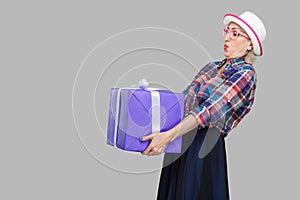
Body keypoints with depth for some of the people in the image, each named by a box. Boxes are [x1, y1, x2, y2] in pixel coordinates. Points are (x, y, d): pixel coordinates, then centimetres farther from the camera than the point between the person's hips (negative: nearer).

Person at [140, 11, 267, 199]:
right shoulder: (212, 67, 15)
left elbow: (211, 110, -21)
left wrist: (169, 135, -31)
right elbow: (185, 99, 18)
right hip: (181, 142, 7)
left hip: (202, 147, -7)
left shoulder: (245, 74, -8)